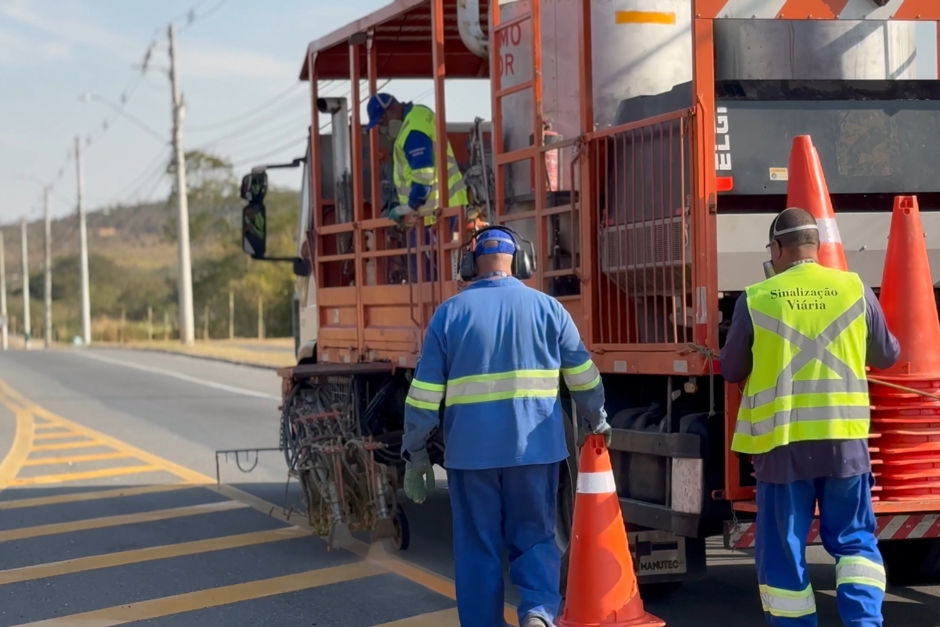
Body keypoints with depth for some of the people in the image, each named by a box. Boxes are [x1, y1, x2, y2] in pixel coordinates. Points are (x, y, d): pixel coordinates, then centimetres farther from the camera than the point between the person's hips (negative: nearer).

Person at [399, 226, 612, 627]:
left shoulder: (450, 312, 1)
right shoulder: (547, 307, 3)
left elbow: (424, 394, 0)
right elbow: (584, 377, 10)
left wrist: (415, 455, 8)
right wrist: (597, 422, 29)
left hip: (470, 451, -1)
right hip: (534, 448, 1)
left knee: (477, 548, 9)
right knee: (534, 537, 11)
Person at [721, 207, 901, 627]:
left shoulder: (754, 300, -4)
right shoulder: (855, 289, 0)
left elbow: (731, 371, 7)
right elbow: (887, 356, 13)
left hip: (782, 441, -1)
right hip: (844, 439, 2)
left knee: (783, 549, 9)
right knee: (854, 540, 14)